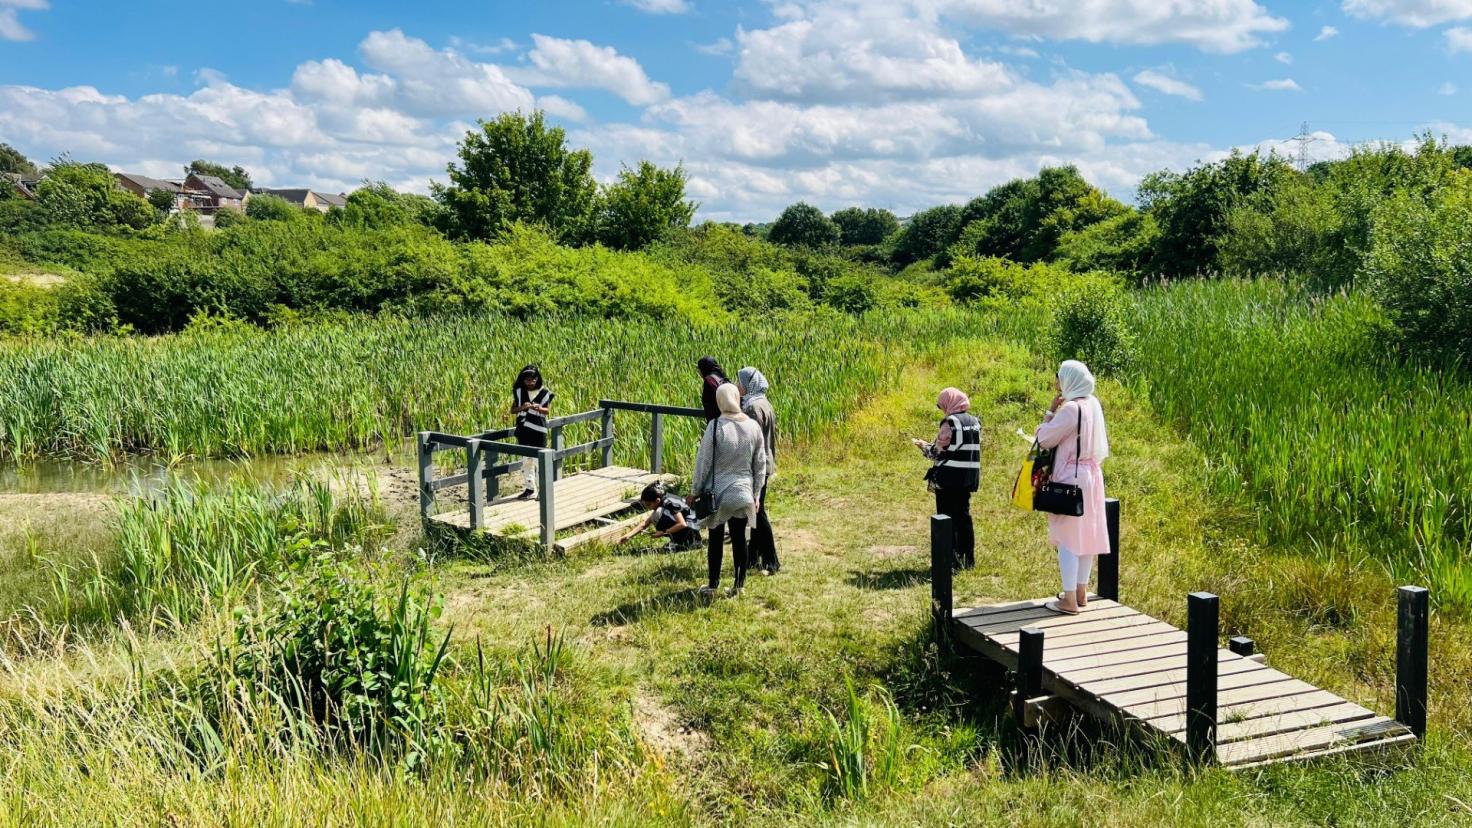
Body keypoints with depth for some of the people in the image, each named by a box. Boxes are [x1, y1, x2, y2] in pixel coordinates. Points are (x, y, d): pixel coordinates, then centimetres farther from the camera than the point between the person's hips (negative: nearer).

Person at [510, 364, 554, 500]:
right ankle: (530, 487, 20)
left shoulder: (544, 392, -3)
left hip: (538, 430, -3)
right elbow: (512, 410, 4)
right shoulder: (518, 392, 4)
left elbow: (547, 410, -2)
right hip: (523, 429, 3)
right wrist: (522, 407, -17)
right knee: (526, 459, 9)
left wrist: (538, 408, -22)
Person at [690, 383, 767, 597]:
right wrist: (755, 493, 15)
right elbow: (760, 464, 5)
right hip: (743, 493, 3)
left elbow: (703, 461, -10)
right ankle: (738, 585, 18)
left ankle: (712, 586, 18)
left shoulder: (715, 427, -15)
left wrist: (695, 491, 2)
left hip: (717, 493, -3)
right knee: (739, 539, 11)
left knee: (715, 539, 9)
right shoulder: (753, 427, -2)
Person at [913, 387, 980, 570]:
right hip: (969, 478, 7)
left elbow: (939, 451, -15)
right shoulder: (975, 422, 9)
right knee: (964, 515, 16)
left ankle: (952, 559, 1)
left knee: (947, 519, 1)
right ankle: (968, 558, 21)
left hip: (949, 478, -7)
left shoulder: (950, 422, -14)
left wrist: (925, 446, 5)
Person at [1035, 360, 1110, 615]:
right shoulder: (1093, 404, 7)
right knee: (1086, 534, 14)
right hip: (1090, 475, 9)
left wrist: (1050, 410, -7)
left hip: (1071, 478, -9)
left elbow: (1045, 439, -16)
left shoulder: (1071, 408, -19)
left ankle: (1069, 599, -1)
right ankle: (1081, 592, 23)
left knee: (1068, 536, -3)